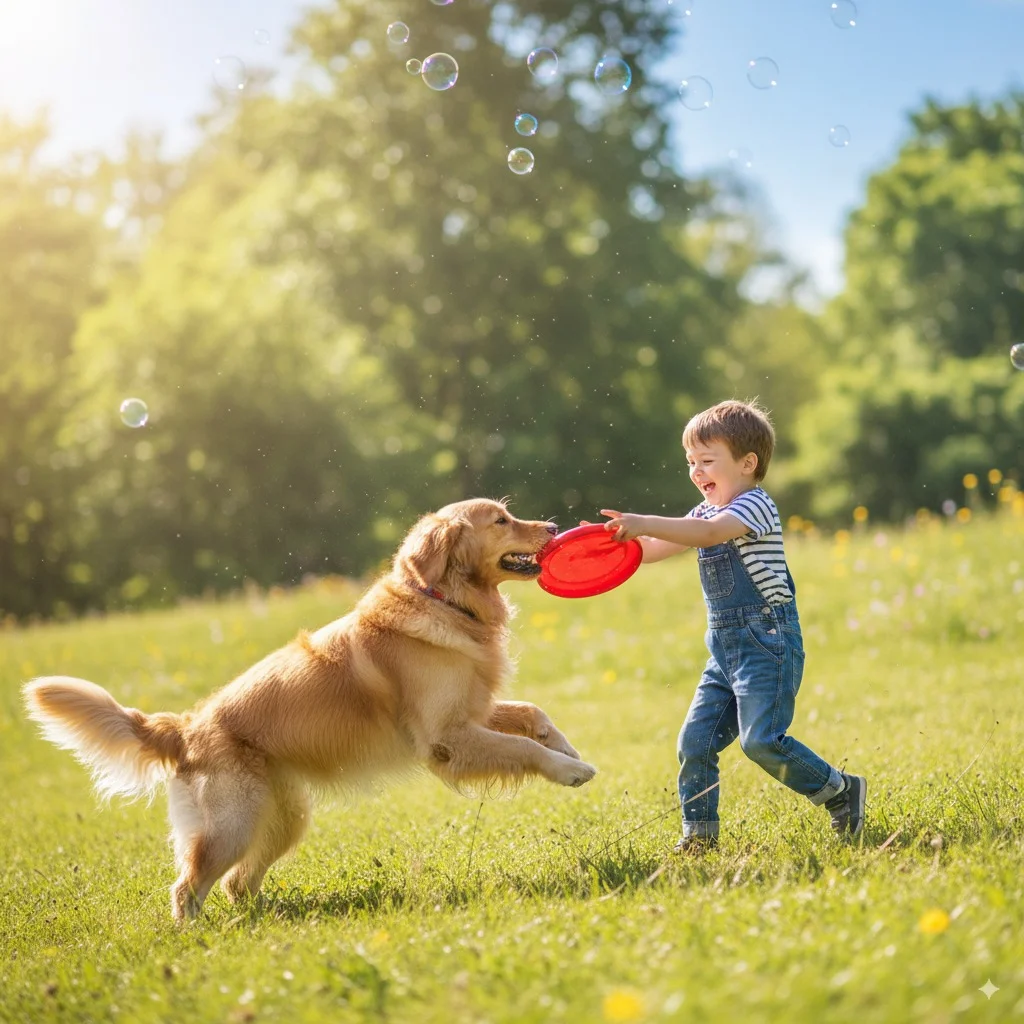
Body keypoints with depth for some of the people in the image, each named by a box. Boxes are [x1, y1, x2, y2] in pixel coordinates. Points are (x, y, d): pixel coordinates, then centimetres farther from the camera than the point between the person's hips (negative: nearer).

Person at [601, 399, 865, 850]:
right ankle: (699, 831, 11)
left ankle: (841, 791, 2)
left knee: (761, 739, -15)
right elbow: (651, 551, 15)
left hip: (767, 642, -8)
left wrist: (645, 522, -35)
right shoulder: (704, 513, 18)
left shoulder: (755, 506, -10)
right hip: (724, 648, 9)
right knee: (695, 740, 2)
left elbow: (709, 533, -29)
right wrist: (616, 537, -3)